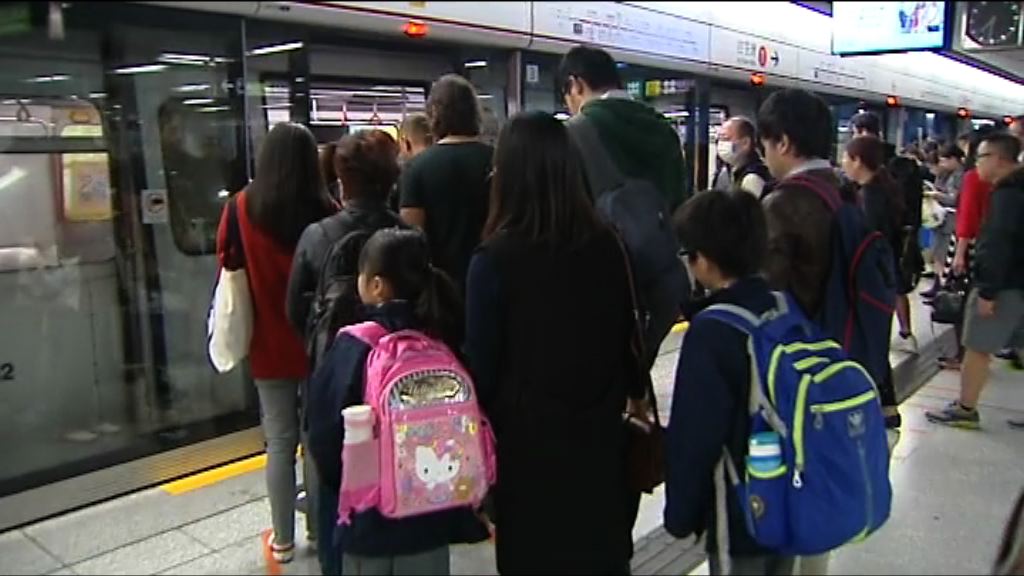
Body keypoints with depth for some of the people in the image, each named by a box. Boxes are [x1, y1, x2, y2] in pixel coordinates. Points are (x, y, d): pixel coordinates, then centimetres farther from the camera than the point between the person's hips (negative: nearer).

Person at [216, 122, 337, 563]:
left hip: (268, 340, 1)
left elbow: (226, 263, 4)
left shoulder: (242, 207, -8)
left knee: (279, 442, 11)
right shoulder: (325, 209, -12)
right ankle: (319, 529, 25)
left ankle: (282, 539, 20)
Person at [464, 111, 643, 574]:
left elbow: (483, 360, -11)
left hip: (527, 434, -3)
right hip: (598, 428, 4)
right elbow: (626, 331, 6)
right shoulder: (606, 245, -5)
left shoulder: (494, 258, -17)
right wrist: (634, 392, 22)